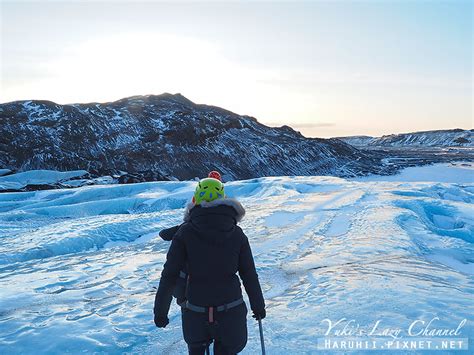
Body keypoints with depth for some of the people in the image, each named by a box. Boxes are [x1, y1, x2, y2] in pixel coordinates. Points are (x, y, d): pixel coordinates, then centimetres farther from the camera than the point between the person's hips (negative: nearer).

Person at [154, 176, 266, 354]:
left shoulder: (185, 232, -9)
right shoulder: (237, 233, -4)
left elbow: (169, 275, -10)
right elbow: (249, 275, 0)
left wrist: (160, 311, 1)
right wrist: (258, 306, 13)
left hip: (196, 312, 0)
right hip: (231, 312, 1)